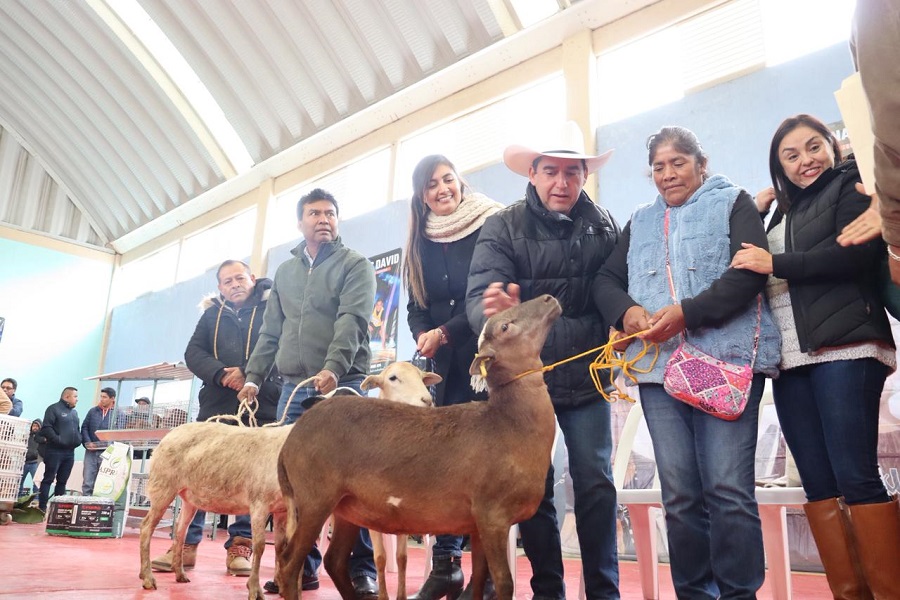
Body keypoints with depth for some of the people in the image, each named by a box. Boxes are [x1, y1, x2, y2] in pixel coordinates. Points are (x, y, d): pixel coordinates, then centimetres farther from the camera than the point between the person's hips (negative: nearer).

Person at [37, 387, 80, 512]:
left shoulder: (74, 412, 20)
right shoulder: (54, 408, -5)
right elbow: (46, 428, -14)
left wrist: (78, 440, 6)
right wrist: (58, 440, -21)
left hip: (70, 452, 7)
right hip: (55, 451, -7)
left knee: (62, 481, 9)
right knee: (48, 479, -4)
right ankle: (42, 508, -2)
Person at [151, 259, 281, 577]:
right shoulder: (212, 314, 16)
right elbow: (193, 352, 7)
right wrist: (221, 375, -11)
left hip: (260, 406, -3)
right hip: (217, 404, 3)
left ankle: (241, 544, 7)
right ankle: (187, 543, 8)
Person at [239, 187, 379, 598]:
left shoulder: (354, 265, 3)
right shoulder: (284, 272, 20)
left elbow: (352, 321, -12)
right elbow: (270, 332, 21)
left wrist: (333, 368, -26)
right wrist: (254, 376, 11)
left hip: (341, 385, -5)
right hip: (293, 388, 5)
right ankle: (302, 564, 15)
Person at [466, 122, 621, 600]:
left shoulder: (603, 224, 1)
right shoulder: (503, 227, -7)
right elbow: (478, 296, -18)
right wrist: (494, 311, -40)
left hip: (585, 378, 2)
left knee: (595, 483, 2)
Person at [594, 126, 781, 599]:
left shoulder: (732, 202, 10)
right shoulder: (640, 221, 23)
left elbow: (749, 271, -6)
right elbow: (605, 279, 16)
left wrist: (686, 313, -17)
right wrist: (627, 310, -7)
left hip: (726, 360, -4)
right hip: (658, 365, 4)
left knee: (728, 490, -7)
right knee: (679, 495, 5)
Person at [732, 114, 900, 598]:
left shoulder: (850, 184, 7)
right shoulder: (783, 214, 25)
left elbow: (861, 251, -11)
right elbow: (759, 273, 22)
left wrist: (776, 263, -9)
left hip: (842, 348, -6)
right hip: (790, 358, 6)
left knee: (855, 476, -9)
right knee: (817, 484, 3)